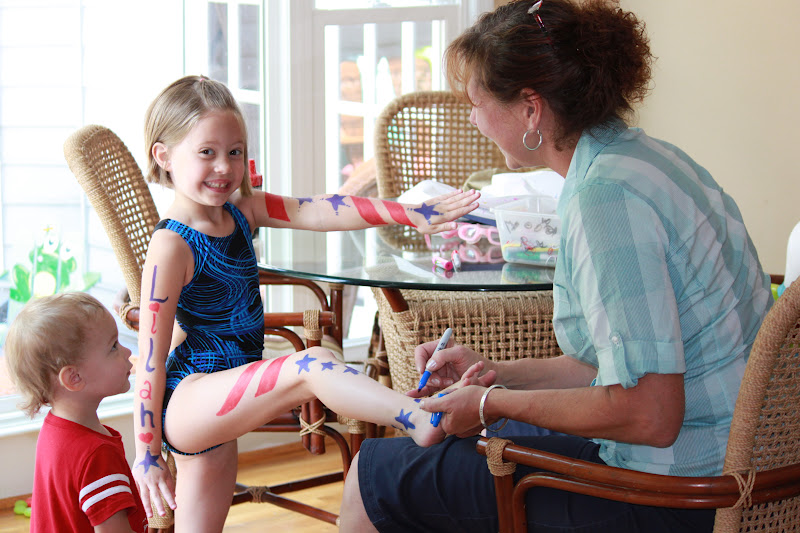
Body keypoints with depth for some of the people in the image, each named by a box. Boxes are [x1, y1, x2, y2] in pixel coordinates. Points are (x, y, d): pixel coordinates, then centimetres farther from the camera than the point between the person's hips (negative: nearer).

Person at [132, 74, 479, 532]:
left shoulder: (242, 210, 8)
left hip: (213, 410, 8)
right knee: (313, 365, -28)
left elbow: (316, 212, -4)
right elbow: (151, 357, -14)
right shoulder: (171, 245, -14)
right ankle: (427, 424, -43)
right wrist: (147, 454, -13)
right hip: (187, 397, -8)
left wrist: (410, 214, -16)